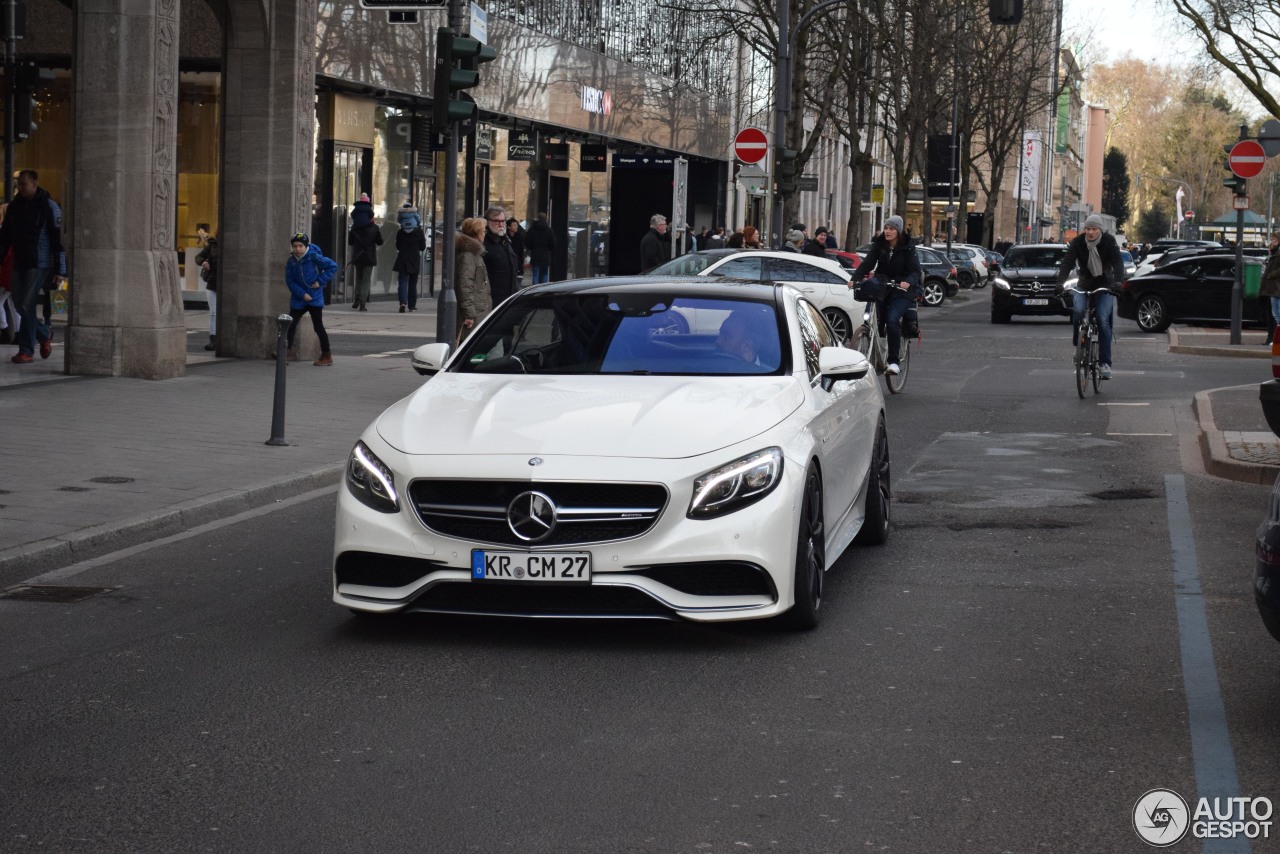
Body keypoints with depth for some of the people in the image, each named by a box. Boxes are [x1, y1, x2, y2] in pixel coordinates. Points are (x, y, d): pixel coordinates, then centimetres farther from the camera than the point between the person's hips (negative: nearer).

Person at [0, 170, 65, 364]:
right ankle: (44, 333, 30)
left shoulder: (48, 206, -7)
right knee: (20, 305, 7)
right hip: (19, 264, 6)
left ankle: (26, 351, -7)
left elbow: (58, 239, -8)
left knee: (27, 305, -12)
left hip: (39, 264, -6)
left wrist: (59, 270, -12)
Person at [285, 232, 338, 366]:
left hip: (315, 299, -4)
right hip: (298, 299, 4)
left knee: (318, 327, -1)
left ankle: (326, 356, 8)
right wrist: (302, 294, -14)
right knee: (290, 325, -2)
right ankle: (288, 352, 8)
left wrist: (321, 281, -13)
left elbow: (333, 266, -8)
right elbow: (290, 281, -2)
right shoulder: (291, 262, 0)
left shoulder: (314, 257, -12)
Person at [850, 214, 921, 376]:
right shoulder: (879, 245, 3)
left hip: (901, 290, -4)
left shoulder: (908, 248, -5)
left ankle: (894, 361, -22)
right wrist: (855, 279, -24)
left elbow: (915, 271, -11)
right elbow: (867, 263, -6)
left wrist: (908, 282, -34)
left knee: (892, 319, -25)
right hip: (881, 288, 4)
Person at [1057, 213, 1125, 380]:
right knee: (1078, 311, -28)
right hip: (1084, 286, 1)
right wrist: (1060, 282, -35)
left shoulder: (1109, 242, -11)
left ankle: (1104, 363, -13)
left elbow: (1118, 263, -20)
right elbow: (1067, 263, -18)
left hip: (1105, 287, -1)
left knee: (1103, 320, -17)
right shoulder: (1077, 242, -8)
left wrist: (1118, 282, -39)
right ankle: (1077, 346, -6)